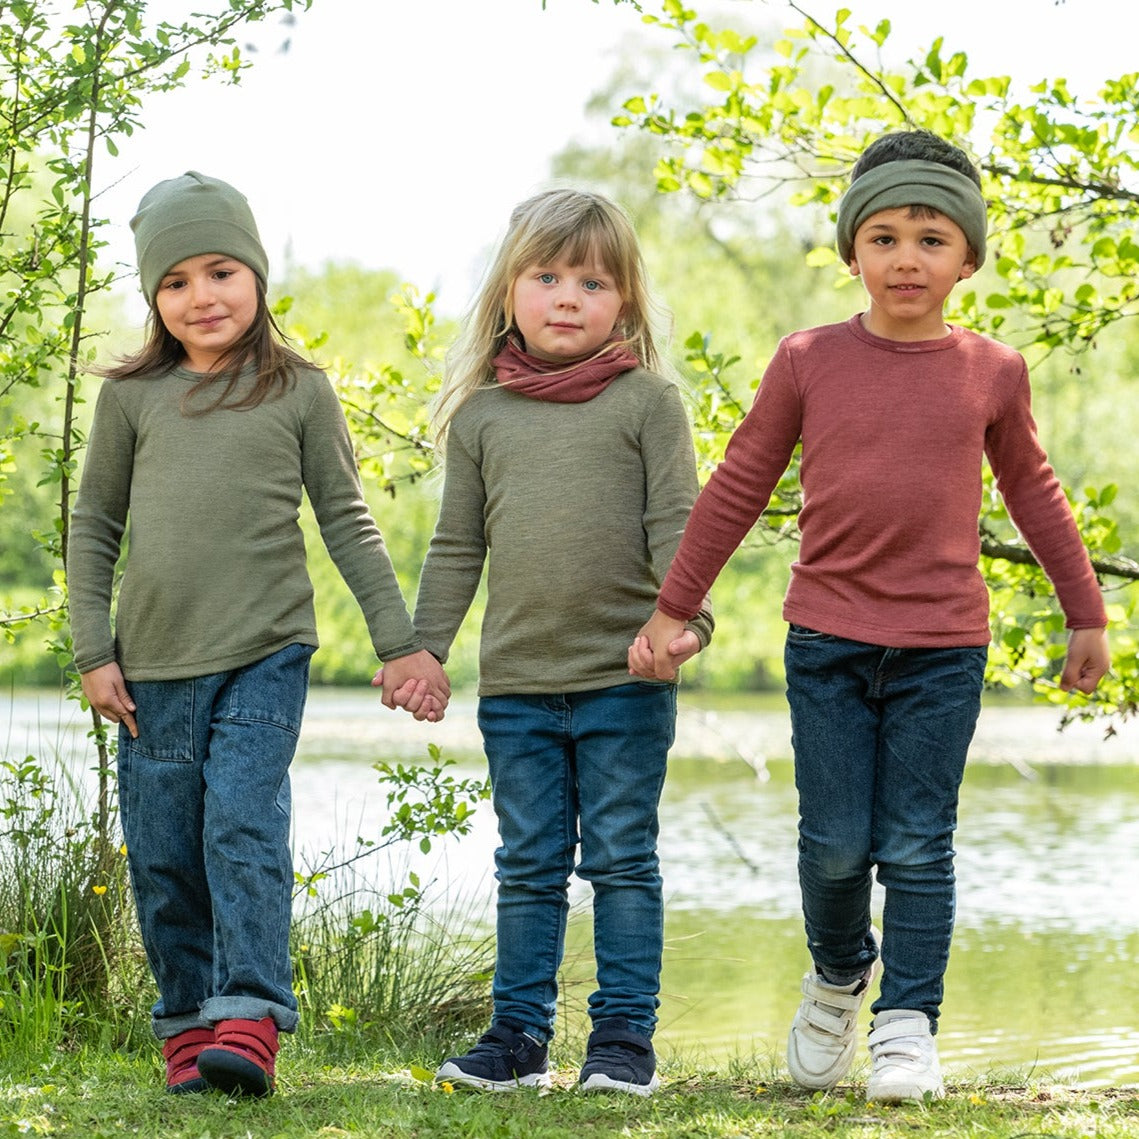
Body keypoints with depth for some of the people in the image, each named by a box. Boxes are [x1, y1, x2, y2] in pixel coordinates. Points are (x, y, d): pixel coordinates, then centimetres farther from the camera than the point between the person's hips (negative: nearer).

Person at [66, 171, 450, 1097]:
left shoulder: (299, 392, 4)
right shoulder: (132, 396, 7)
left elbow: (347, 521, 9)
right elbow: (94, 527, 12)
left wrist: (401, 642, 6)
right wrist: (93, 652, 5)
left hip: (265, 655, -2)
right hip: (154, 666, 2)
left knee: (244, 828, -16)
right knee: (163, 857, 4)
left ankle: (248, 1020, -16)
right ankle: (187, 1025, 15)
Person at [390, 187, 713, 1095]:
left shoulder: (647, 402, 1)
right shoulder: (480, 414, 9)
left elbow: (676, 525, -4)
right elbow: (457, 548, 13)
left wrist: (687, 615, -19)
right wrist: (422, 649, 6)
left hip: (625, 677, -3)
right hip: (516, 682, 3)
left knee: (621, 858, 3)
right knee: (529, 866, 9)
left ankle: (625, 1036, 8)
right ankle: (519, 1035, 15)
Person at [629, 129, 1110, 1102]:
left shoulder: (991, 373, 2)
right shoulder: (809, 362, -1)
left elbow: (1033, 492, 17)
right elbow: (738, 487, 7)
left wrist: (1087, 614, 20)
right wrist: (673, 609, 9)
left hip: (944, 648, 0)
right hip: (827, 638, 0)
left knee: (918, 847, 0)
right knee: (836, 844, 3)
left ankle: (908, 1026, 8)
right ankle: (839, 976, 30)